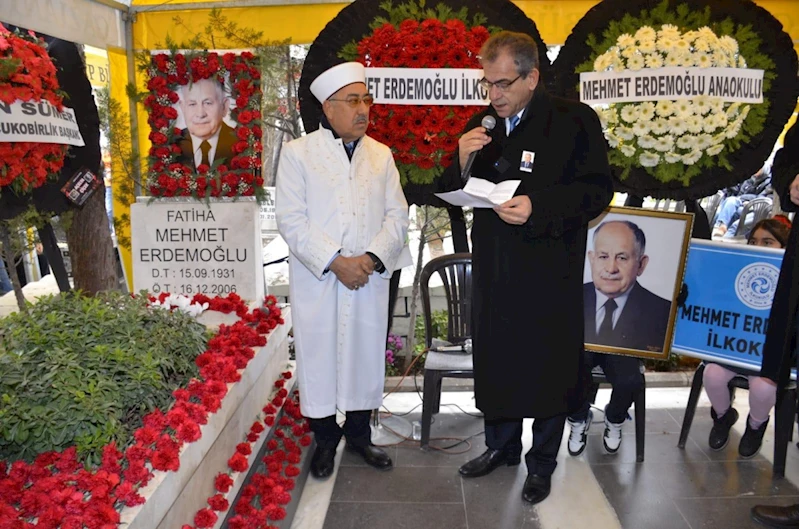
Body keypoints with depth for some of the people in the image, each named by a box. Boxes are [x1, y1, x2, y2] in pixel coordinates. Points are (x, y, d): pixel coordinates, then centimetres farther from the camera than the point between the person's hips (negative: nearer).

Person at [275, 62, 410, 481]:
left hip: (371, 279, 3)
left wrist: (373, 258, -11)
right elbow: (291, 220, -8)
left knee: (367, 355, 10)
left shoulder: (381, 155, 11)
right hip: (317, 281, -3)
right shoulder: (297, 153, 0)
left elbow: (397, 215, 5)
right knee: (318, 356, 5)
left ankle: (359, 433, 30)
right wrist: (335, 262, -17)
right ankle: (325, 438, 25)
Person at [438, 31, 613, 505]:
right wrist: (461, 161, -11)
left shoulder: (576, 120, -6)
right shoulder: (482, 125, 8)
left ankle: (542, 462, 29)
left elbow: (598, 190, -10)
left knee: (548, 365, 8)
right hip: (494, 268, 5)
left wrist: (539, 207, -24)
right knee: (495, 358, 16)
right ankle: (502, 445, 38)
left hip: (550, 271, -4)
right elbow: (454, 193, 10)